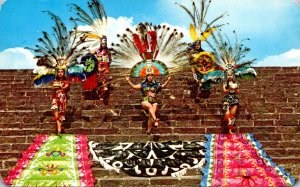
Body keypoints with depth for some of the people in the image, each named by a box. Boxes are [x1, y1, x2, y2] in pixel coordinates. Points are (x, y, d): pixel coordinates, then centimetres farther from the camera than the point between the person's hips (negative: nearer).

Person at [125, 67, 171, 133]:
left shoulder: (156, 84, 7)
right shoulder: (143, 84, 6)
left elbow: (163, 85, -6)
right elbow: (134, 86, 2)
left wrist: (168, 80, -22)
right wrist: (128, 81, -9)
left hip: (153, 102, 2)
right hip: (145, 101, -2)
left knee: (150, 116, -8)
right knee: (150, 106, -35)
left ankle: (149, 130, 3)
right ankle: (155, 119, -46)